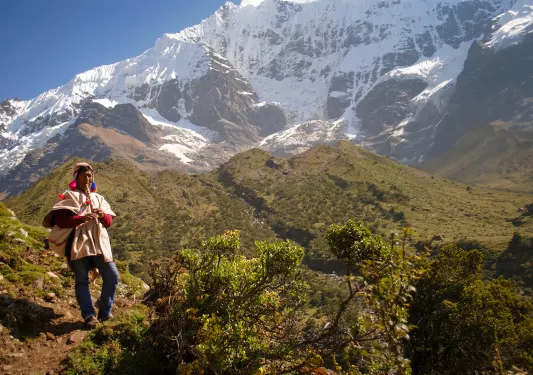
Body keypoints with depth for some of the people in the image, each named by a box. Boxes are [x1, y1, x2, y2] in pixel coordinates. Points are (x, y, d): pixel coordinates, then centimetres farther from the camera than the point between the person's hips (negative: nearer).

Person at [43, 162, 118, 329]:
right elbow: (59, 220, -7)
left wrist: (103, 215, -9)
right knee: (82, 280, -4)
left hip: (99, 243, 4)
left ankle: (105, 312, 8)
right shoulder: (69, 196, 7)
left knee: (112, 276, -4)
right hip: (78, 243, -4)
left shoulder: (98, 198, 20)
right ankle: (89, 316, 0)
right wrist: (81, 218, -21)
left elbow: (109, 222, 14)